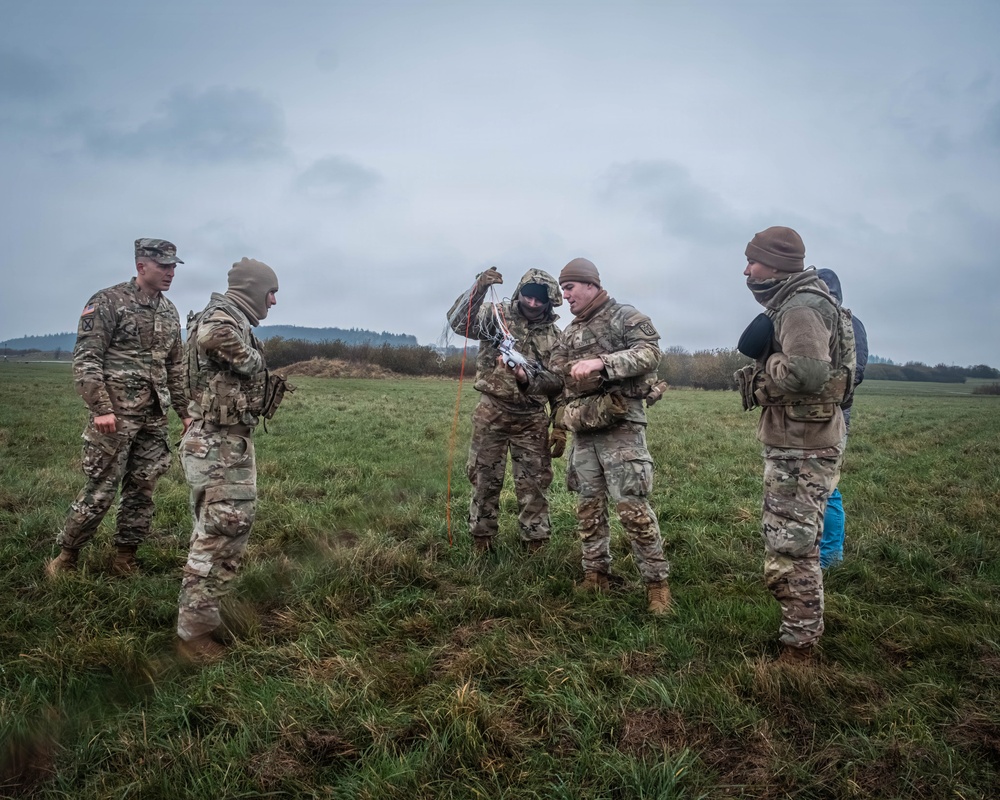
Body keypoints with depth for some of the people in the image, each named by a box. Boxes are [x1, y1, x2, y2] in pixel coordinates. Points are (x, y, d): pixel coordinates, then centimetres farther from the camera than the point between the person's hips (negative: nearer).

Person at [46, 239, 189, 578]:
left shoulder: (169, 311, 12)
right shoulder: (108, 302, -7)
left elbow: (176, 368, 18)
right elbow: (85, 359, -12)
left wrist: (185, 412, 15)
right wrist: (101, 408, -20)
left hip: (154, 418, 6)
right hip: (116, 415, -6)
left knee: (141, 491, 10)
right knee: (100, 491, -2)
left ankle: (124, 560, 22)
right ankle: (65, 558, 17)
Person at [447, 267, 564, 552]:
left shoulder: (554, 336, 4)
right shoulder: (496, 314, -3)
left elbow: (559, 384, 4)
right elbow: (458, 322, -21)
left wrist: (561, 428, -5)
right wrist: (479, 288, -33)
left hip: (532, 419, 2)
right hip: (491, 413, -1)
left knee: (534, 484, 5)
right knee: (484, 479, 7)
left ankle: (536, 544, 17)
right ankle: (481, 540, 21)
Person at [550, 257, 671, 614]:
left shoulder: (626, 317, -2)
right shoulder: (569, 333, 19)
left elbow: (649, 352, -17)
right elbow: (555, 375, 14)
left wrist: (601, 362, -27)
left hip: (621, 425, -7)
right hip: (583, 428, 7)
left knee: (632, 507, -9)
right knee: (588, 505, 11)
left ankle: (656, 581, 2)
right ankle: (596, 574, 23)